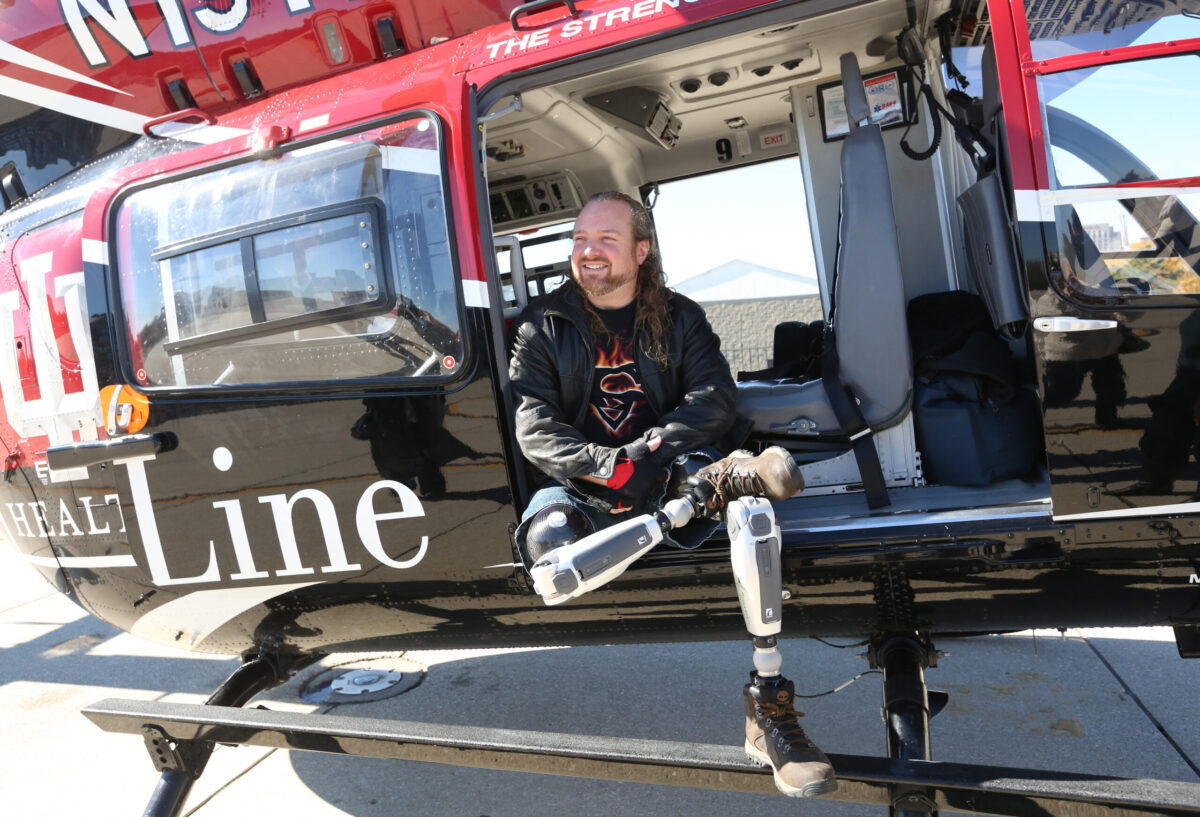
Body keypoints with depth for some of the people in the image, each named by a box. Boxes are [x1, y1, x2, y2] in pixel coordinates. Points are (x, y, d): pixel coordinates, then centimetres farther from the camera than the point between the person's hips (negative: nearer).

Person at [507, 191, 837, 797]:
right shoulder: (541, 326, 8)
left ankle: (768, 706, -27)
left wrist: (647, 451, -20)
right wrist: (610, 468, -22)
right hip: (583, 486, 0)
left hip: (671, 468, 1)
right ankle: (713, 486, -42)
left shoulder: (680, 318, 12)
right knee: (547, 539, -34)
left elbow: (715, 399, -2)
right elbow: (534, 428, -4)